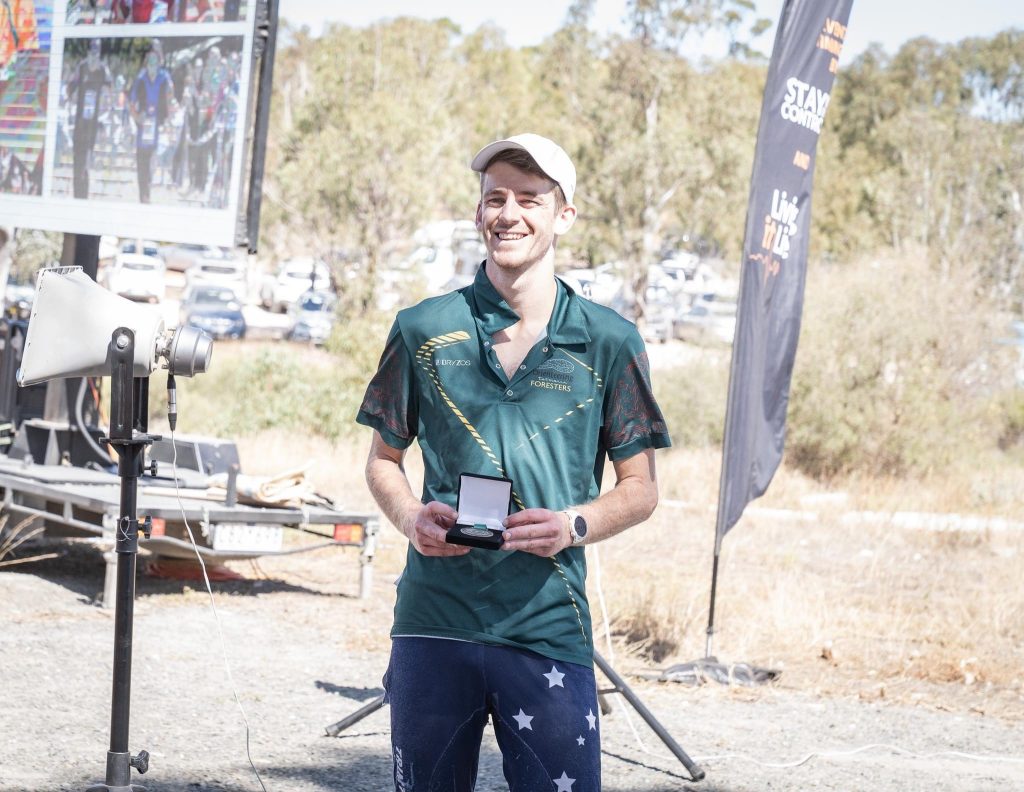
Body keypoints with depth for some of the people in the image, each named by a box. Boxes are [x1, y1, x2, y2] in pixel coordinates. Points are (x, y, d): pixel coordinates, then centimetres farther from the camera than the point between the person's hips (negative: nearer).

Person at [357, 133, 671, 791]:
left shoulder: (609, 342, 3)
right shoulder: (424, 330, 6)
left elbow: (640, 489, 7)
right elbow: (384, 458, 15)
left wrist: (573, 525, -12)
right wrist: (412, 517, -6)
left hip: (548, 630, -1)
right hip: (433, 620, 1)